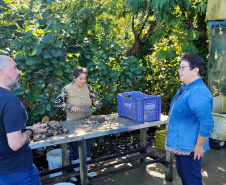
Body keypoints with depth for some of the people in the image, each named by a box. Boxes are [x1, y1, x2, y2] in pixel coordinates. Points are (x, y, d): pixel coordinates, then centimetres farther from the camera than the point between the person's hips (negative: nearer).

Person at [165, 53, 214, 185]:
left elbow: (207, 123, -32)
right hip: (180, 145, 10)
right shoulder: (185, 88, 7)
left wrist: (199, 146, -23)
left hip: (190, 148, -10)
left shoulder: (198, 92, -27)